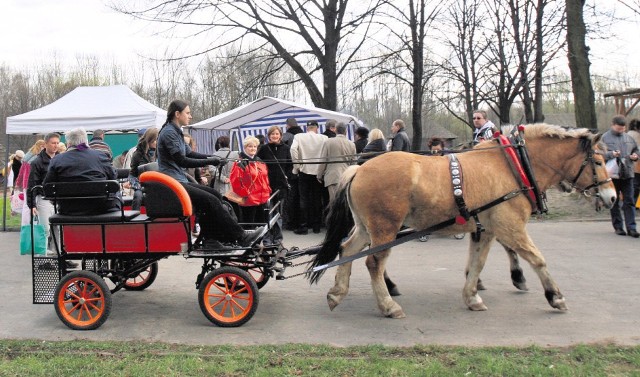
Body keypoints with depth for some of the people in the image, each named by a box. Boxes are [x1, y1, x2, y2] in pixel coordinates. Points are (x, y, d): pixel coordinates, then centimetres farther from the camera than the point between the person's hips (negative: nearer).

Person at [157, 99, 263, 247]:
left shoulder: (175, 131, 17)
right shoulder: (168, 133, -14)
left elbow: (189, 154, 17)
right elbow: (182, 161, -20)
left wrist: (211, 157, 2)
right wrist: (209, 162, -18)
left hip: (180, 181, 10)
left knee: (215, 195, 2)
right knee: (211, 201, -16)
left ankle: (209, 238, 0)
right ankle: (241, 237, -9)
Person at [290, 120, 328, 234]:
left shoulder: (299, 137, -2)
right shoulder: (324, 138, 0)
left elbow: (293, 149, -16)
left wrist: (297, 166, -8)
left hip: (304, 171, -1)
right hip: (318, 172, 1)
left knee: (304, 199, 5)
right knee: (317, 199, 9)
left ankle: (303, 226, 4)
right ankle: (316, 225, 13)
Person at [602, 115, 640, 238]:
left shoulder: (628, 138, 12)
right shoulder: (605, 138, -1)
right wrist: (611, 154, -21)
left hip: (627, 174, 3)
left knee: (629, 201, 1)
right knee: (614, 202, 6)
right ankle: (618, 227, 16)